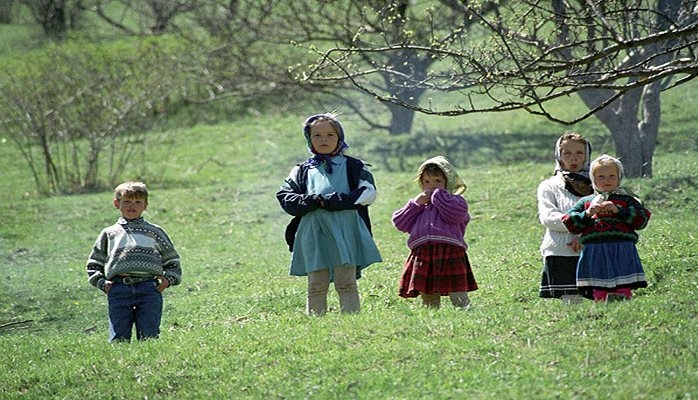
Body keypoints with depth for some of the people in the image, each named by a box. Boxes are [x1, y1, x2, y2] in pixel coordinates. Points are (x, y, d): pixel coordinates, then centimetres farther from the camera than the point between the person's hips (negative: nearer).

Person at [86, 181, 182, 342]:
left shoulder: (155, 232, 20)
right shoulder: (109, 234, 20)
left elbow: (172, 261, 23)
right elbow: (93, 264, 23)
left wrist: (168, 279, 6)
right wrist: (101, 282, 6)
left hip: (149, 288, 0)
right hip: (118, 290, 0)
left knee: (149, 337, -6)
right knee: (118, 339, -6)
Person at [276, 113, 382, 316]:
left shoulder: (353, 166, 14)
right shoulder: (302, 171, 19)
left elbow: (368, 193, 0)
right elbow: (285, 197, 9)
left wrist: (336, 201, -12)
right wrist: (309, 201, -11)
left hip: (345, 231, -2)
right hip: (313, 233, 2)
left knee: (346, 283, -6)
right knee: (316, 286, 0)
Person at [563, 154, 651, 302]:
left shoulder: (626, 200, 13)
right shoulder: (586, 202, 16)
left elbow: (641, 220, 1)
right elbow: (569, 223, 11)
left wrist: (618, 210, -8)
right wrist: (587, 214, -5)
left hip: (622, 251, -1)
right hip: (595, 253, 1)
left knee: (623, 292, -7)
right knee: (599, 294, -2)